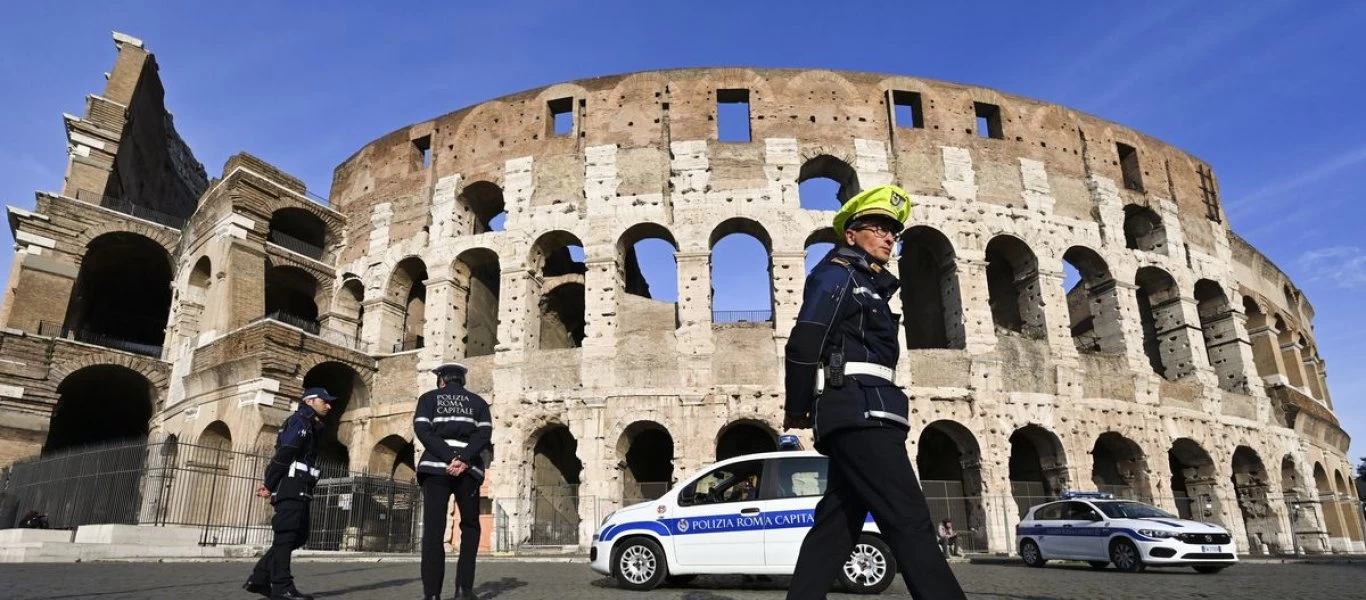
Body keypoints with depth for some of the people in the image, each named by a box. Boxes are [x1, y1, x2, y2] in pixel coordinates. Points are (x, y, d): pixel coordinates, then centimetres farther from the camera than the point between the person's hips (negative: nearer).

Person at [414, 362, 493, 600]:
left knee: (433, 530, 0)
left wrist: (449, 458, -10)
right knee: (470, 527, 12)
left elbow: (422, 430, -3)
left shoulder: (428, 398, 14)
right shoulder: (477, 401, 16)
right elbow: (484, 434, -1)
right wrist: (463, 460, -11)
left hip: (435, 467, -1)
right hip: (468, 469, 1)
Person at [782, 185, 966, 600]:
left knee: (836, 525, 7)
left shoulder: (867, 285, 29)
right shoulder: (838, 273, 0)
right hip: (860, 410, -10)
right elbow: (805, 343, -11)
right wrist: (797, 409, -4)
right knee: (910, 522, -13)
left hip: (859, 414, 10)